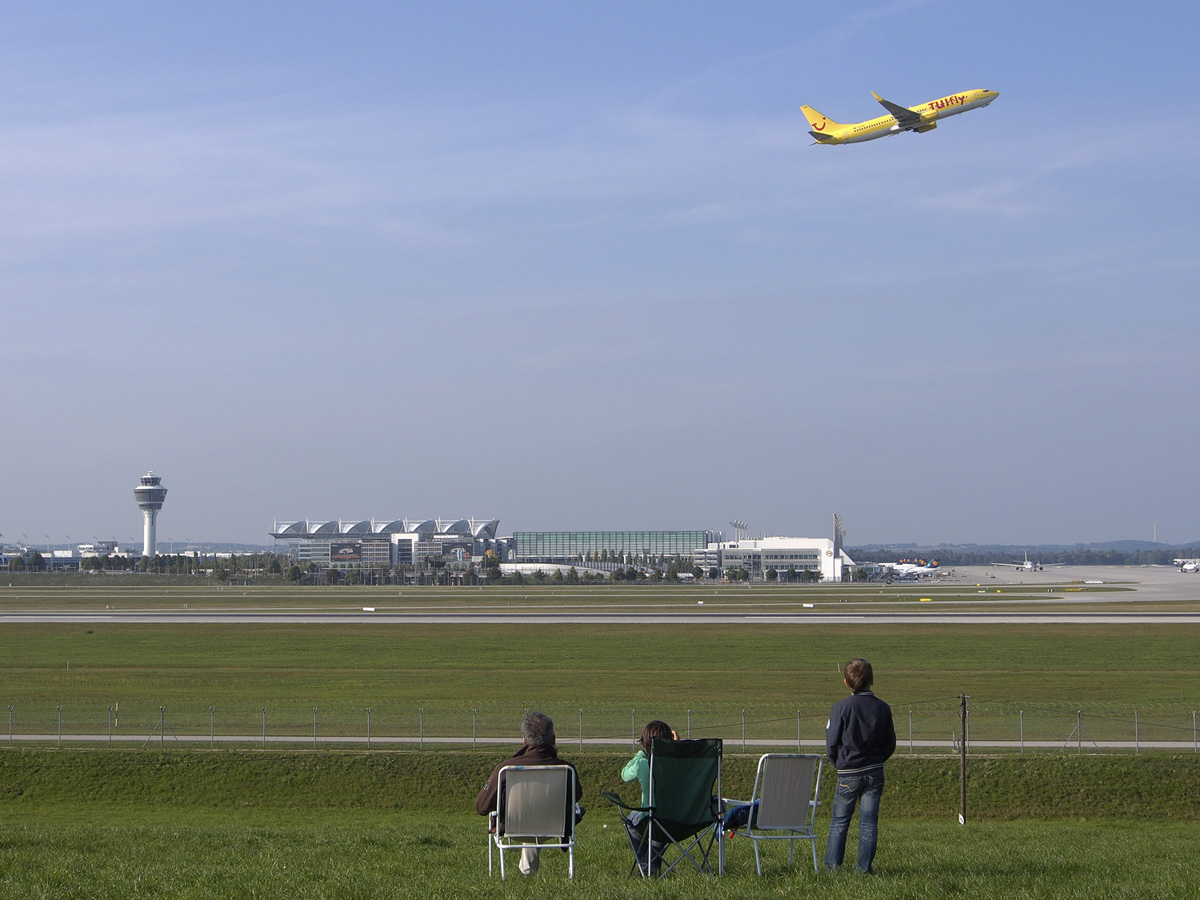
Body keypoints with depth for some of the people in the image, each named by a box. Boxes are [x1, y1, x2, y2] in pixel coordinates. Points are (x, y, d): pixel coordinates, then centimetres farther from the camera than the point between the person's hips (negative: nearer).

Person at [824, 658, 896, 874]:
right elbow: (890, 745, 6)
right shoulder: (883, 708, -1)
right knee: (869, 821, 6)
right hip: (875, 772, 3)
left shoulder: (842, 707, -12)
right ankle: (864, 867, 5)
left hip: (849, 773, -3)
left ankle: (832, 864, 6)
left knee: (839, 821, 8)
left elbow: (831, 743, -7)